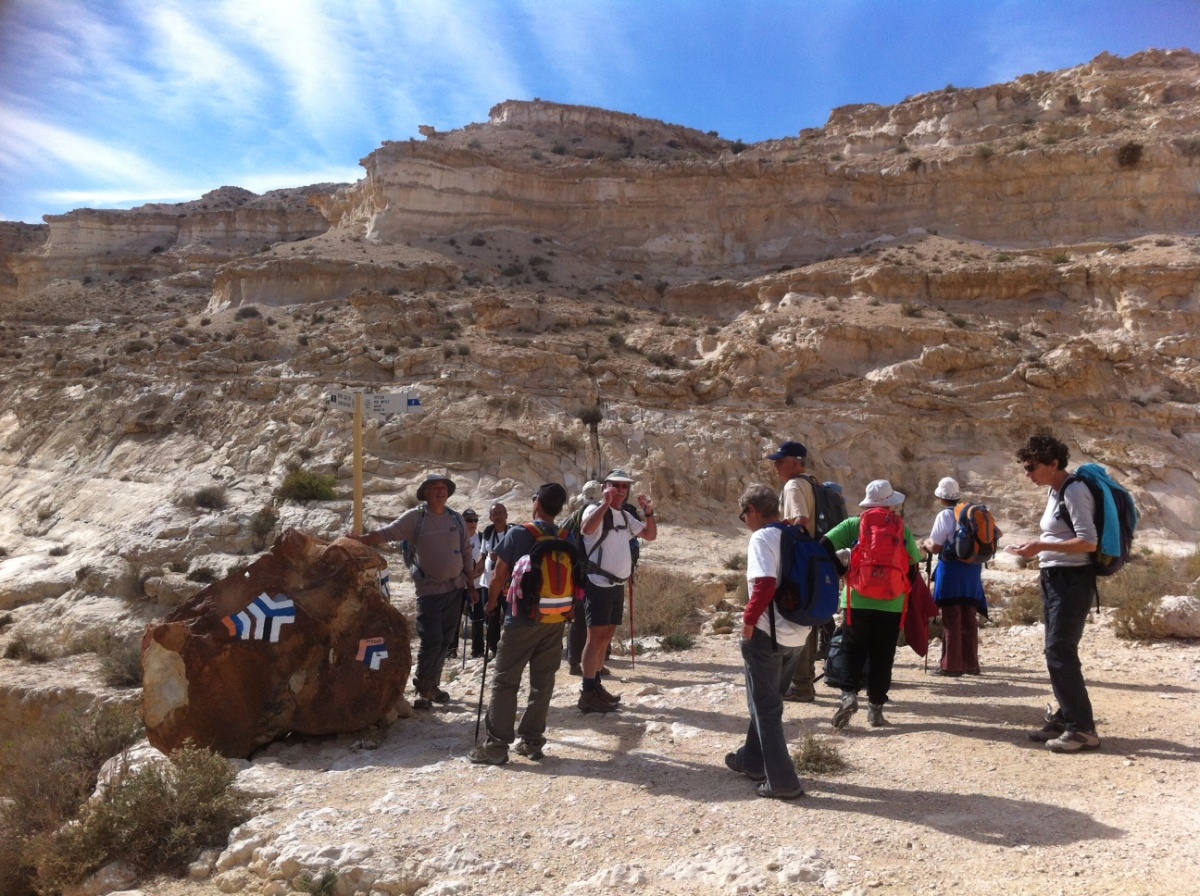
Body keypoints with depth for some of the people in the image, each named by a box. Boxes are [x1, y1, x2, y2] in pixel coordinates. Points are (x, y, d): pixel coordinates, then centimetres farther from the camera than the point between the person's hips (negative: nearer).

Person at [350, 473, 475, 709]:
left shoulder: (456, 520, 7)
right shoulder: (415, 517, -5)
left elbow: (466, 554, 11)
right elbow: (386, 533, -13)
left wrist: (471, 585, 11)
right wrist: (360, 539, -29)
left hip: (455, 587, 4)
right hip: (429, 589, -4)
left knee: (446, 640, 9)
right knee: (431, 639, -9)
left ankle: (432, 684, 22)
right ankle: (423, 688, 3)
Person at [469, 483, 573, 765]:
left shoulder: (518, 533, -9)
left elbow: (499, 576, -6)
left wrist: (492, 602, 11)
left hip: (522, 617, -4)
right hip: (556, 618, 5)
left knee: (506, 681, 2)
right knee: (543, 681, 11)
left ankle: (497, 745, 3)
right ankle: (532, 741, 16)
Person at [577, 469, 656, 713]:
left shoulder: (626, 517, 16)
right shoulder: (595, 510, -9)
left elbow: (650, 535, 19)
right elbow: (587, 529, -31)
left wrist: (649, 512, 4)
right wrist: (605, 503, -30)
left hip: (618, 585, 9)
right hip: (599, 584, -9)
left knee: (607, 635, 13)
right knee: (596, 635, -9)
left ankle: (596, 685, 22)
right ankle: (588, 694, -6)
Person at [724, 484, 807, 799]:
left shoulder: (762, 538, -14)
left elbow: (765, 584, -27)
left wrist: (749, 619, -16)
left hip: (768, 633, -8)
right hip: (798, 633, 8)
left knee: (765, 707, 3)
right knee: (767, 701, 22)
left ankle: (782, 780, 5)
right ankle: (752, 760, 35)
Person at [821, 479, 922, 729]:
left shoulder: (853, 525, -2)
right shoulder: (902, 530, 4)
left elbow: (824, 546, -10)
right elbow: (913, 564, 8)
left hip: (858, 602, -1)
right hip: (891, 604, 1)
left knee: (853, 650, 11)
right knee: (882, 657, 10)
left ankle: (849, 694, -7)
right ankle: (875, 707, 12)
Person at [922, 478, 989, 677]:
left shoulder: (945, 515, -11)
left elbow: (936, 547, -12)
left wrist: (925, 543, 9)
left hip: (952, 568, -6)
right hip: (973, 568, 6)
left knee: (951, 619, -1)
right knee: (969, 618, 13)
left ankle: (951, 665, 1)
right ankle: (971, 663, 18)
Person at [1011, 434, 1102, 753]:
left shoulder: (1074, 491, -15)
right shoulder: (1054, 491, 13)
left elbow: (1088, 542, -22)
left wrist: (1042, 545, -22)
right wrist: (1040, 551, 9)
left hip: (1072, 580, -10)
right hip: (1055, 579, 10)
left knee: (1060, 652, -9)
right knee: (1058, 652, 12)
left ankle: (1082, 728, -2)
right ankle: (1065, 719, 21)